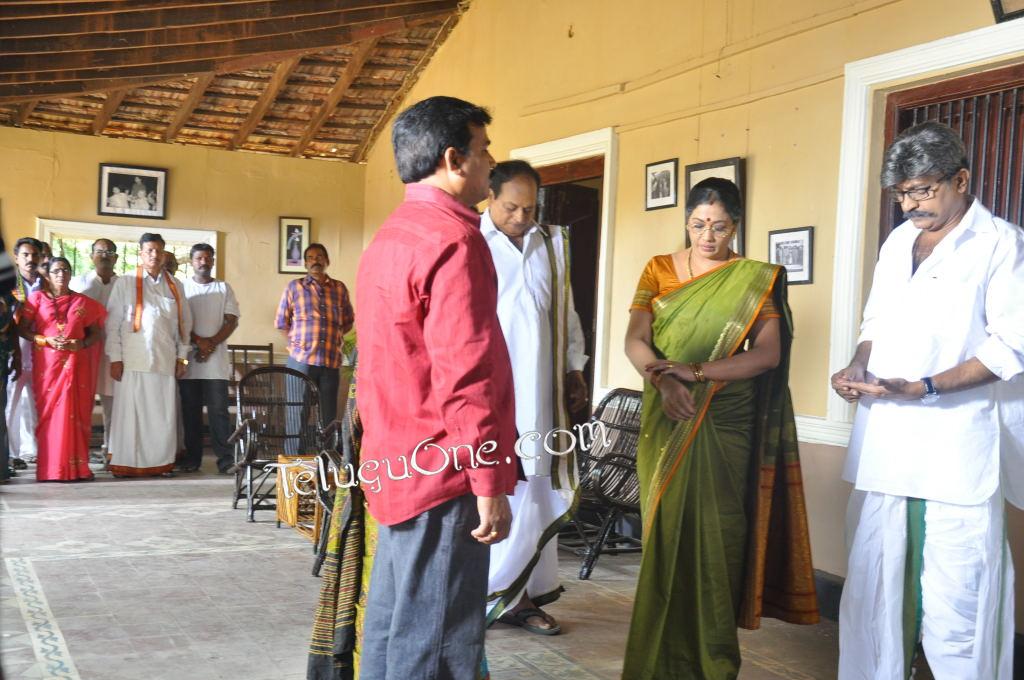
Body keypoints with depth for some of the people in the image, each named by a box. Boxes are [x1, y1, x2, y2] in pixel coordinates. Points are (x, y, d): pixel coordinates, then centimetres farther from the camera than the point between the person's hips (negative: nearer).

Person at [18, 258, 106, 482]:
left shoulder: (83, 302, 9)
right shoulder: (37, 298, 6)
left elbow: (97, 332, 9)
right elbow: (22, 329, 2)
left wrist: (82, 343, -10)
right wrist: (46, 341, -12)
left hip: (76, 365, 1)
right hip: (46, 365, -1)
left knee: (75, 413, 0)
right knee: (48, 414, -3)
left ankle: (76, 466, 4)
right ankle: (49, 468, 1)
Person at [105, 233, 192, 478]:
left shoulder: (174, 286, 13)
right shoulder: (125, 283, 4)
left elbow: (184, 323, 14)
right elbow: (113, 323, 1)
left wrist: (182, 357, 9)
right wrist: (115, 359, -5)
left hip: (165, 360, 3)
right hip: (132, 361, -2)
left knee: (163, 414, 2)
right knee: (130, 412, -1)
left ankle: (161, 462, 11)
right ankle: (125, 463, 7)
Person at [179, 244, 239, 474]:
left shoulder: (224, 288, 12)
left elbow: (232, 321, 5)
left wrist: (212, 343, -9)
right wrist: (199, 341, -11)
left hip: (216, 358, 0)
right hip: (189, 357, 1)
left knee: (218, 409, -4)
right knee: (190, 410, 3)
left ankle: (225, 458, -4)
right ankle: (192, 458, 9)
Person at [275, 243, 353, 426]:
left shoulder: (340, 289, 12)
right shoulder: (294, 287, 7)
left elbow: (347, 322, 20)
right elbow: (281, 322, 11)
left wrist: (334, 338, 6)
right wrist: (295, 342, 1)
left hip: (331, 362, 2)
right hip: (300, 361, -2)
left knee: (329, 417, 4)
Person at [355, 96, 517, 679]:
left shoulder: (389, 238, 15)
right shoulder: (453, 240, -16)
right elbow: (468, 376, -22)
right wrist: (490, 484, -18)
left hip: (397, 465, 10)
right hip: (443, 473, -10)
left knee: (392, 624, 17)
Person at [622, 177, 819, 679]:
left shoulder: (756, 279, 1)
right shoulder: (659, 270, 7)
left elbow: (768, 354, -9)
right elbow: (634, 340, -3)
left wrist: (697, 371, -21)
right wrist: (662, 379, -23)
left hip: (725, 425, -2)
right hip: (665, 422, 2)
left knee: (715, 537, 1)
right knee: (665, 534, 5)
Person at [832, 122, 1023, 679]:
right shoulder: (897, 242, 15)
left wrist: (924, 388, -18)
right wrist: (860, 365, 4)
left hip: (955, 449, -6)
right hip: (883, 441, 6)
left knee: (954, 602, -4)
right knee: (873, 585, 11)